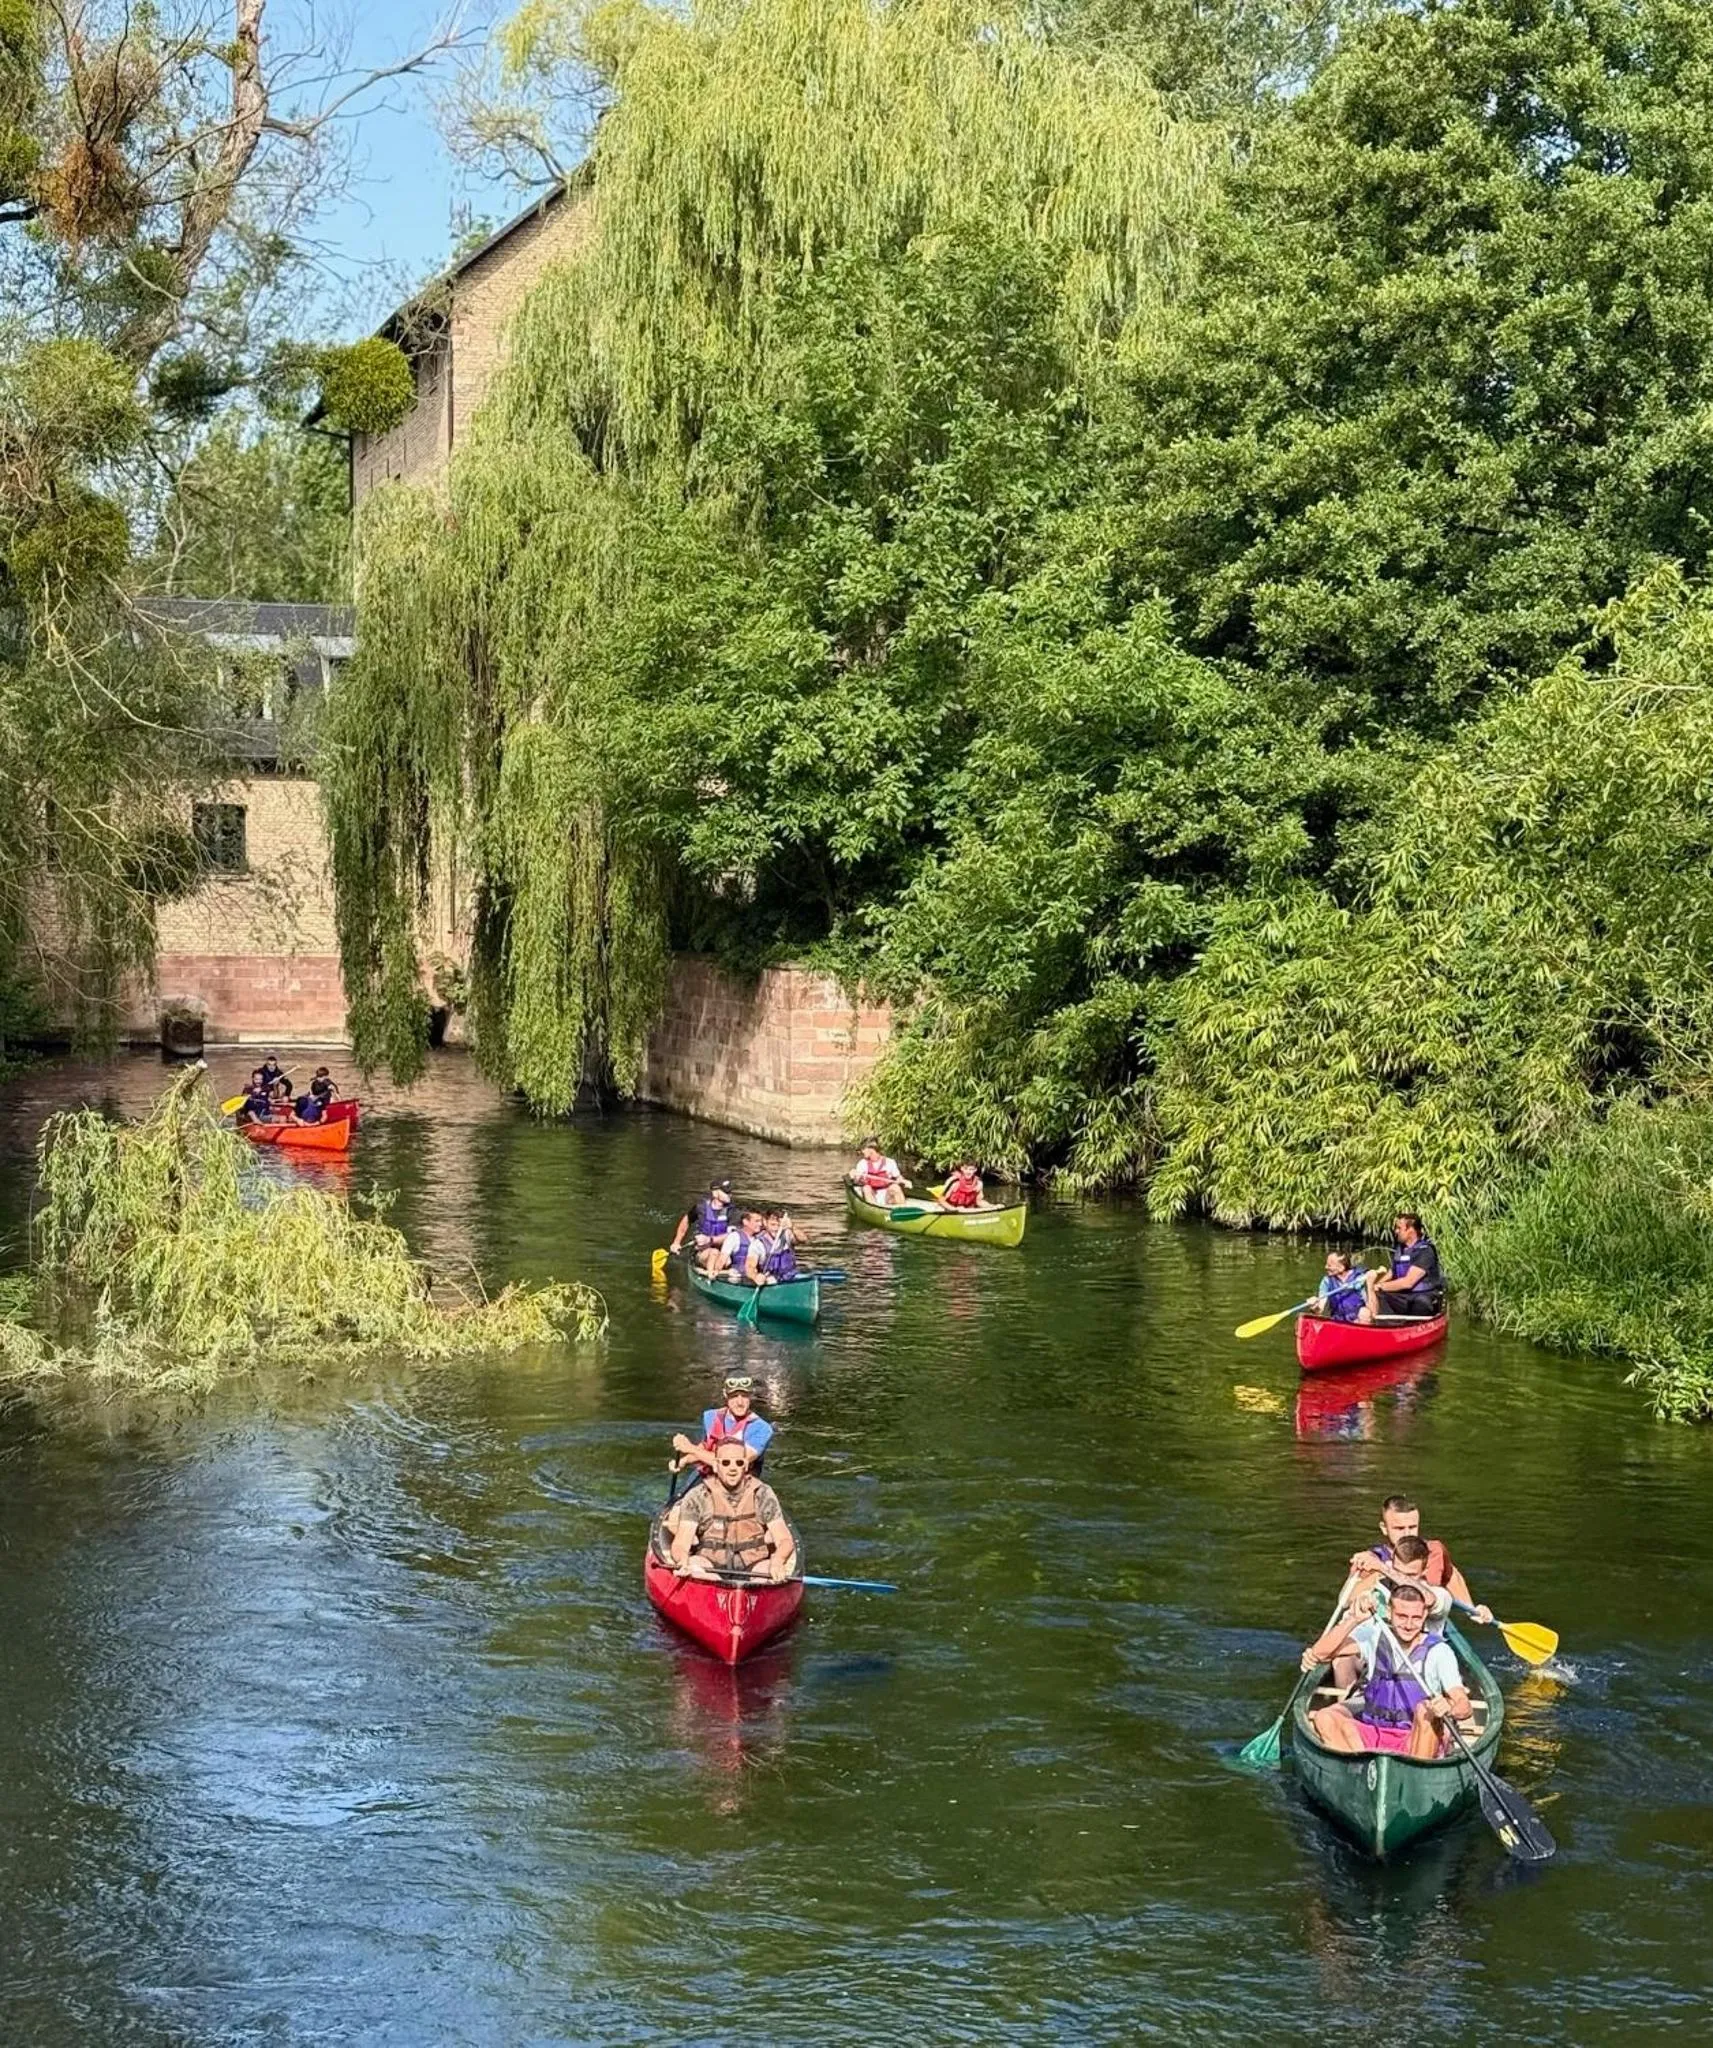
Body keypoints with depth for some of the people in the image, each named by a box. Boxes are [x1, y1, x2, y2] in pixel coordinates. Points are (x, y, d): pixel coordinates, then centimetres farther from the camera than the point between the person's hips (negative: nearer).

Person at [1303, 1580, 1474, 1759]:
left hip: (1419, 1739, -2)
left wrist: (1449, 1708, -39)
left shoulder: (1439, 1651, -6)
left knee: (1426, 1712, -34)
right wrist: (1353, 1620, -21)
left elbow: (1465, 1708, -15)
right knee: (1324, 1719, -23)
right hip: (1371, 1736, 3)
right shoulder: (1374, 1635, 2)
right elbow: (1319, 1653, -9)